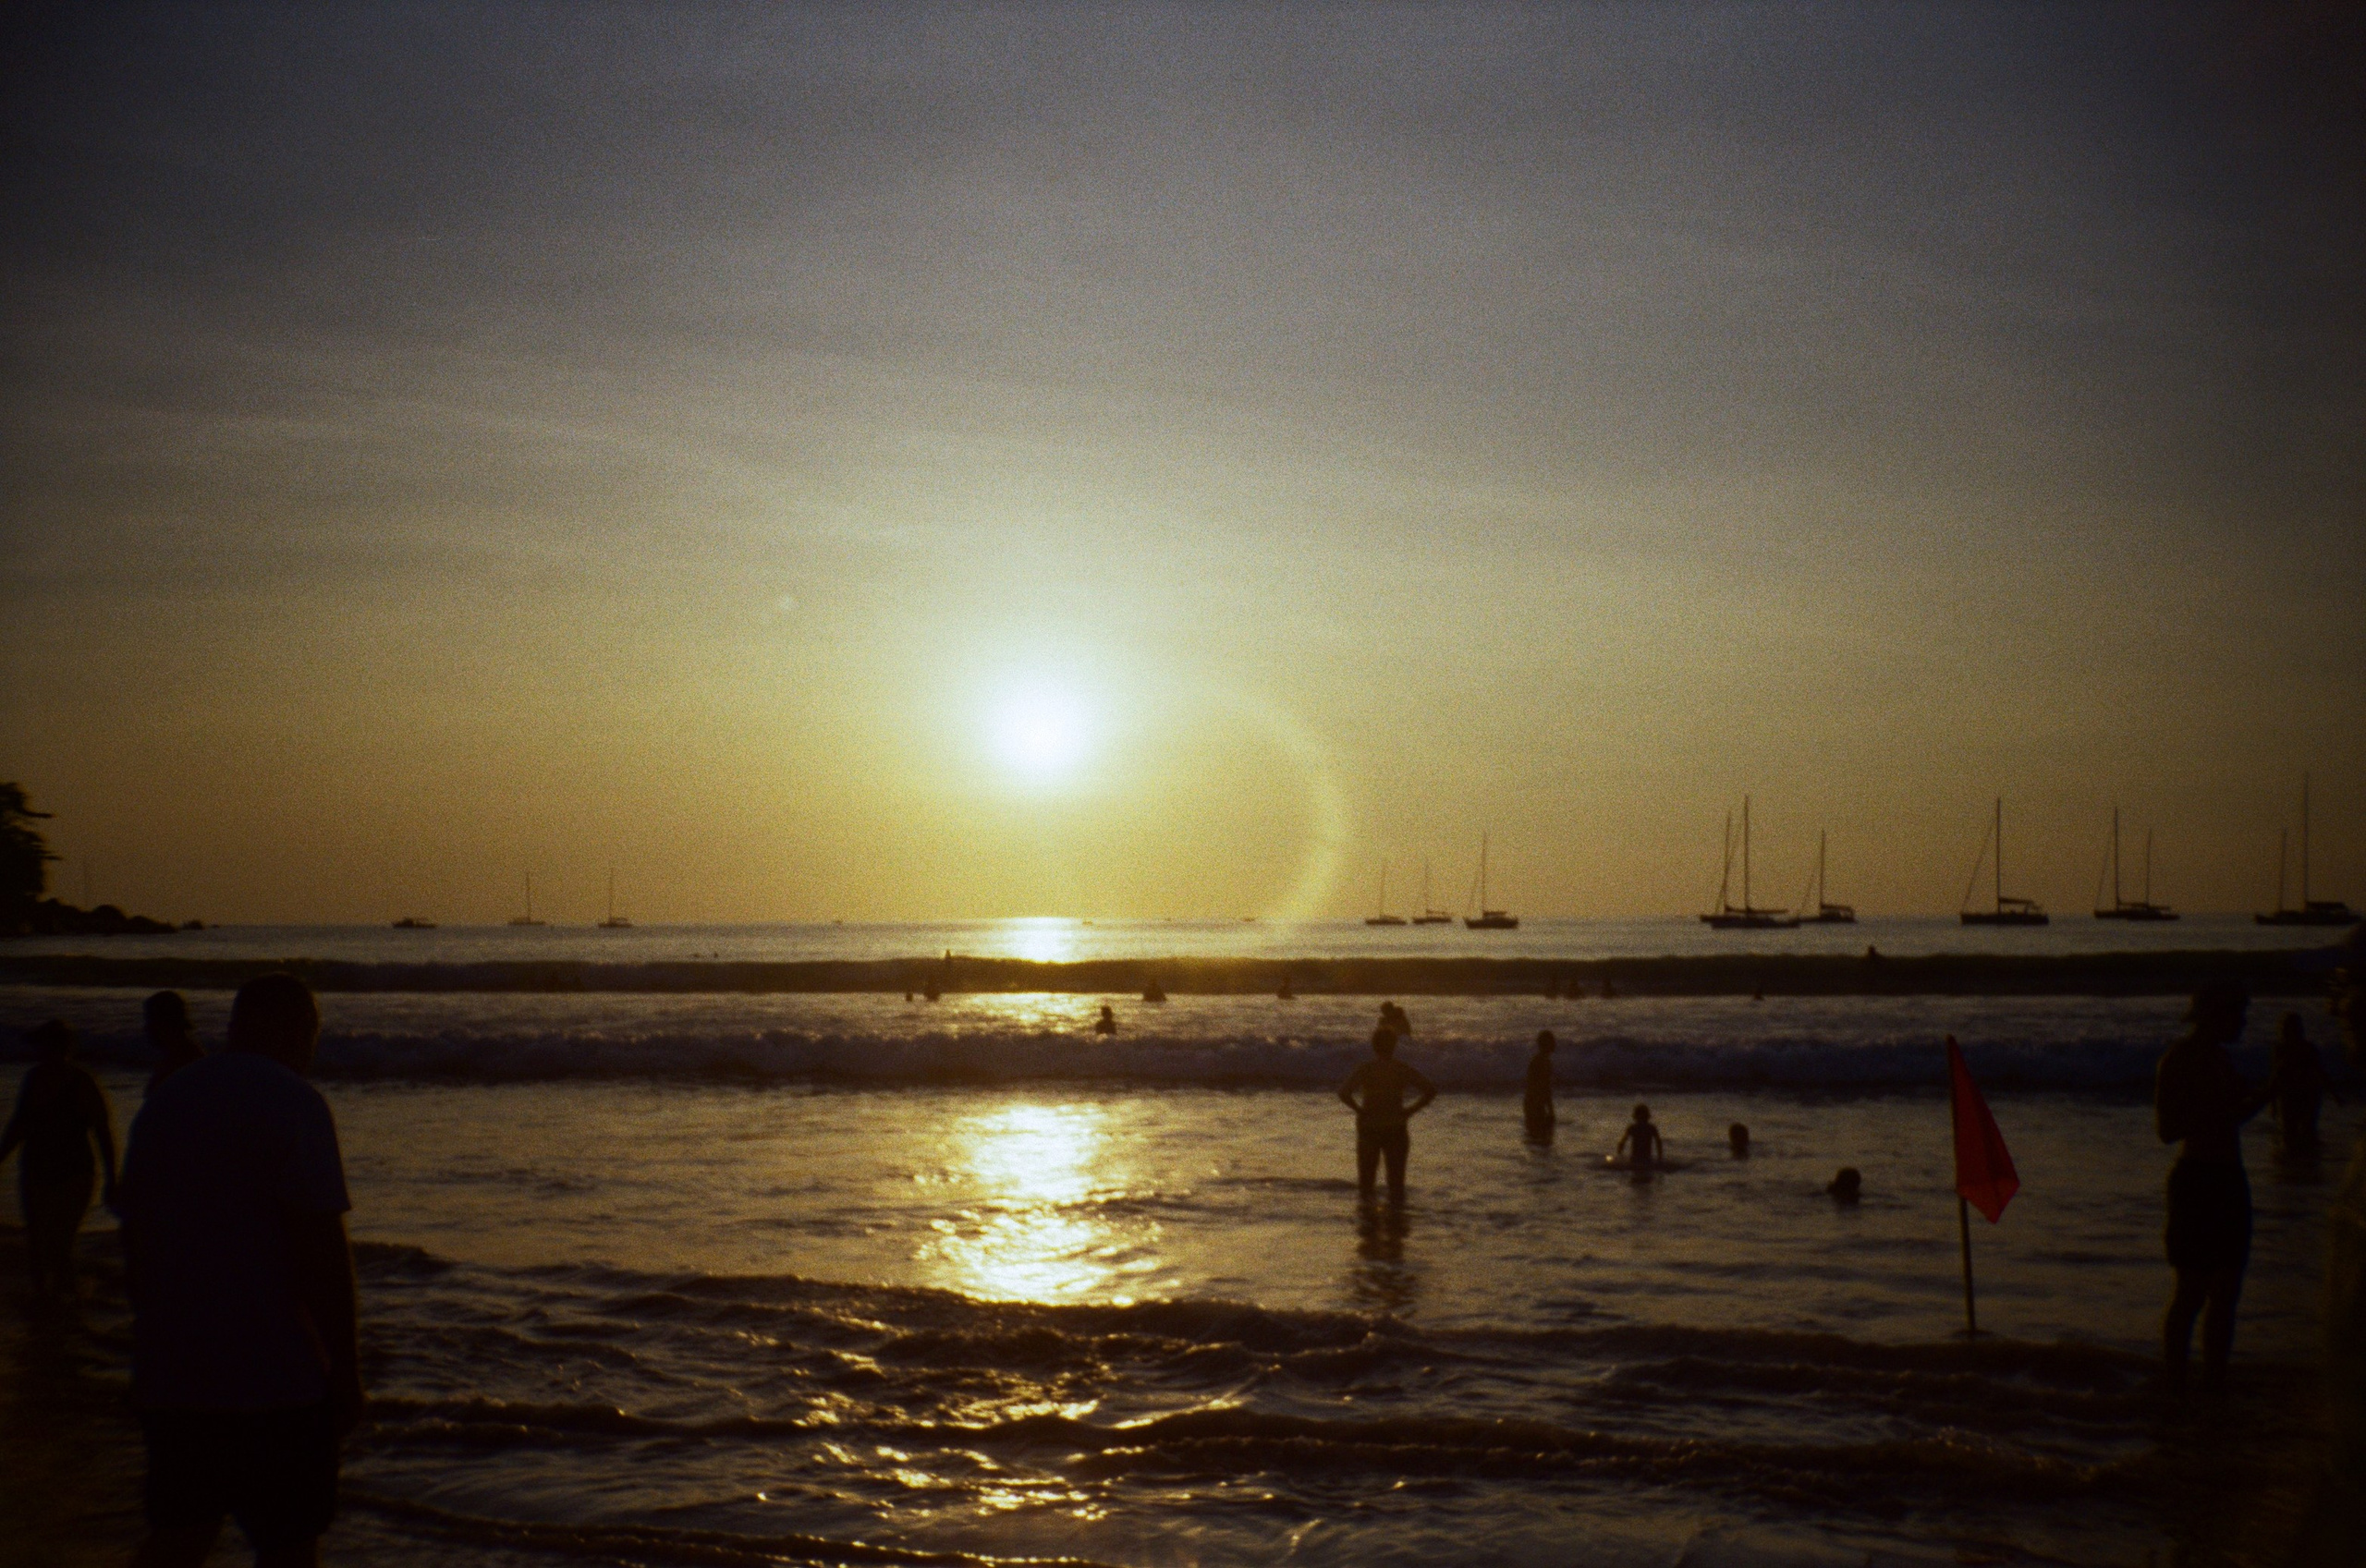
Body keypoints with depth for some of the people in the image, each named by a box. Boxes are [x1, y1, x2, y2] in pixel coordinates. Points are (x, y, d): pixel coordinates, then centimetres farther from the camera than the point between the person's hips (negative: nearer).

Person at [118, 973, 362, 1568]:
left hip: (170, 1370, 7)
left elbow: (135, 1240, 17)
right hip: (273, 1374, -7)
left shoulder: (163, 1102, 12)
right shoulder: (294, 1104, -11)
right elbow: (321, 1245, -17)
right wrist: (345, 1364, -11)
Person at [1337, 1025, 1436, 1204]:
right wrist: (1409, 1111, -1)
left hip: (1369, 1130, -1)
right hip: (1396, 1130, 1)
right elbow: (1431, 1090, -6)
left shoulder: (1364, 1069, -7)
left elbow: (1344, 1092, -21)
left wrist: (1359, 1110, -7)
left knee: (1366, 1182, 8)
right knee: (1396, 1182, 8)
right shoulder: (1403, 1070, -2)